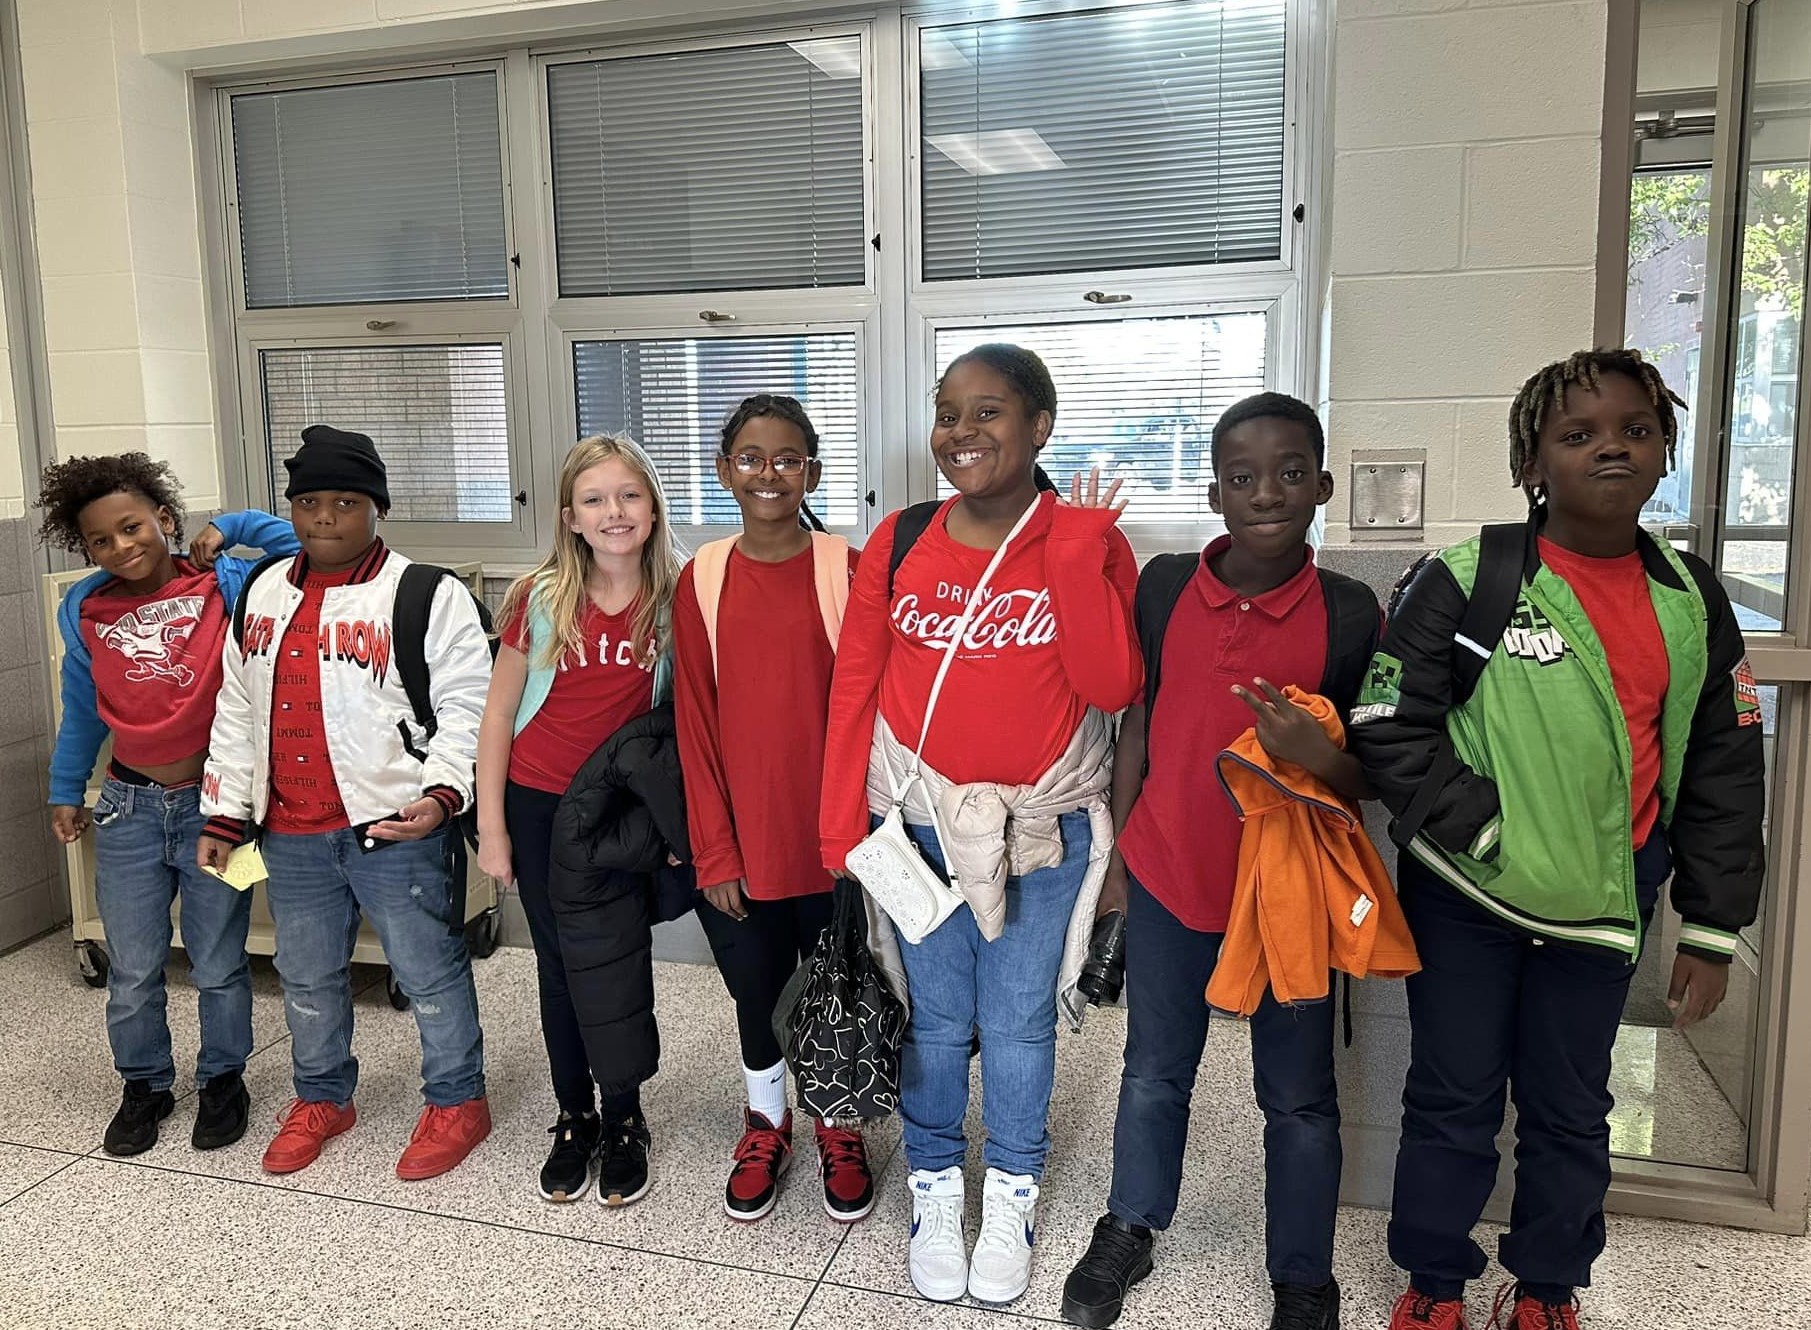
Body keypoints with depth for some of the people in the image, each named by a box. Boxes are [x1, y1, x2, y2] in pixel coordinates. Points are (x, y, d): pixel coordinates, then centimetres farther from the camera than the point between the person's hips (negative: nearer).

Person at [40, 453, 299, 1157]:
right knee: (132, 971, 13)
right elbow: (82, 709, 15)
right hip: (128, 808, 3)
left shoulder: (225, 585, -8)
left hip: (215, 805, -3)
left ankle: (222, 1079, 33)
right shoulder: (84, 610, 3)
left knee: (218, 965, 12)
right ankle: (144, 1085, 35)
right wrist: (65, 791, 20)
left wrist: (226, 529, -11)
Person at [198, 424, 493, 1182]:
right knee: (306, 976, 20)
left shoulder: (428, 596, -9)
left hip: (395, 828, -6)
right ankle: (321, 1100, 41)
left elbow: (465, 705, -12)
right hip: (291, 835, 6)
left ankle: (456, 1102, 25)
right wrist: (225, 813, 12)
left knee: (428, 969, 6)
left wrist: (441, 794, -24)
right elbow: (237, 712, 15)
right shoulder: (262, 595, 11)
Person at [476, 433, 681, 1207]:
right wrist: (491, 827, -2)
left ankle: (623, 1123, 25)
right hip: (540, 804, 1)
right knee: (560, 966, 11)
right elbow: (498, 714, -1)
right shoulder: (541, 598, -8)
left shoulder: (677, 597, -8)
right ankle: (574, 1119, 29)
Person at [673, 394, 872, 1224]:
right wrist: (713, 848, -4)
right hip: (742, 837, 2)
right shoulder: (702, 579, -1)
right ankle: (766, 1123, 41)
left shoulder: (847, 570, -7)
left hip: (831, 835, -1)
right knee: (757, 988, 17)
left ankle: (839, 1130, 37)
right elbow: (695, 722, -1)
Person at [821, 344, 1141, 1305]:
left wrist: (1073, 551, -22)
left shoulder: (1088, 541, -6)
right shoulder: (898, 544, -2)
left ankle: (1012, 1193, 36)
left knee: (1018, 1021, 12)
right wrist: (840, 827, -2)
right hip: (920, 817, 1)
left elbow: (1111, 686, -15)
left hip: (1043, 826, -1)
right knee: (934, 1019, 14)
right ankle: (934, 1188, 36)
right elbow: (853, 687, 0)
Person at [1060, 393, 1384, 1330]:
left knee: (1299, 1096, 15)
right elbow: (1135, 726, 4)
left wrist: (1316, 754, -27)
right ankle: (1129, 1232, 41)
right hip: (1167, 877, 1)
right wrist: (1113, 856, 6)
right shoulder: (1163, 587, -6)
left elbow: (1372, 773, -4)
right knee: (1155, 1071, 19)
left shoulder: (1351, 614, -10)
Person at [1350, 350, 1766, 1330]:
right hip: (1465, 897, -3)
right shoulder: (1463, 583, -11)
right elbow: (1387, 730, -12)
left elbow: (1723, 772, 7)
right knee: (1453, 1099, 10)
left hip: (1603, 906, 4)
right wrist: (1490, 833, -17)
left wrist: (1711, 927, 7)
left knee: (1571, 1107, 17)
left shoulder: (1692, 602, 3)